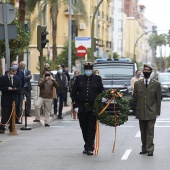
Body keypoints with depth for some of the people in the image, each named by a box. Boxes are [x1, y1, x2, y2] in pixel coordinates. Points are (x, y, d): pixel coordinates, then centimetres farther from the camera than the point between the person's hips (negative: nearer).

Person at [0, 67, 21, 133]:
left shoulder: (17, 79, 7)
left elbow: (19, 88, 7)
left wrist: (15, 89, -13)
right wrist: (7, 88, -21)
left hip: (14, 99, 4)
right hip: (5, 99, -4)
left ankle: (11, 127, 16)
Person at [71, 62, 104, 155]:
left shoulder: (97, 79, 5)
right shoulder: (79, 79, 7)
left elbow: (102, 92, 7)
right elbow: (73, 93, 7)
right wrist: (75, 105, -1)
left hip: (93, 108, -2)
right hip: (81, 108, 2)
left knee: (91, 129, -5)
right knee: (84, 128, 10)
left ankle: (89, 148, -4)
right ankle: (87, 146, 24)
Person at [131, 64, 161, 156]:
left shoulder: (156, 84, 3)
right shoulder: (137, 84, 8)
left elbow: (158, 99, 3)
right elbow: (134, 98, 12)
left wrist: (157, 112, -1)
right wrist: (136, 109, 5)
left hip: (151, 113, -2)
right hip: (141, 113, 2)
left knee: (150, 131, -5)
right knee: (143, 132, 8)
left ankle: (150, 149, -3)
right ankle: (144, 148, 15)